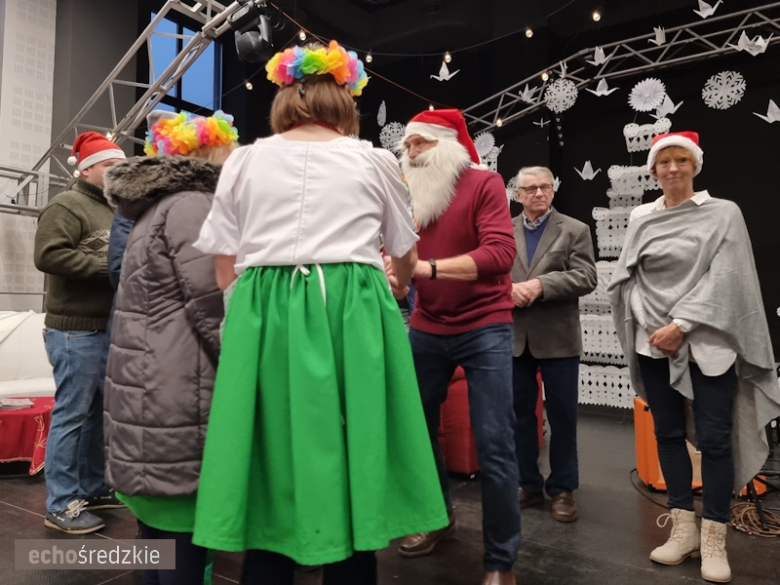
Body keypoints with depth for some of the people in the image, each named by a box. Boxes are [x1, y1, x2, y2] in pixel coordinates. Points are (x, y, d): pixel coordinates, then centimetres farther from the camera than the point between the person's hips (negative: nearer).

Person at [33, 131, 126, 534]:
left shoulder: (115, 210, 19)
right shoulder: (67, 206, -8)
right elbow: (48, 255, -21)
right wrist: (106, 267, -18)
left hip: (109, 329, 9)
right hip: (76, 331, -9)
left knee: (100, 412, 14)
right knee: (71, 415, -3)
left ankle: (92, 488, 27)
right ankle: (60, 505, 8)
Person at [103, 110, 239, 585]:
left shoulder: (158, 207, 20)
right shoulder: (194, 205, -12)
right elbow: (214, 311, -18)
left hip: (154, 392, 10)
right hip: (178, 400, -10)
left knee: (161, 526, 19)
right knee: (183, 528, 0)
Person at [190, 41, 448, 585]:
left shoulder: (245, 160, 12)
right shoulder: (376, 161, 11)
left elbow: (226, 271, 9)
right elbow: (406, 260, 22)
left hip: (263, 318, 1)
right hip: (354, 318, -1)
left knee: (271, 478, 11)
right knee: (351, 479, 10)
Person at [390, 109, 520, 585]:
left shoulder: (485, 184, -7)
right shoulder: (409, 193, 8)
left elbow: (500, 253, -21)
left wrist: (428, 267, -30)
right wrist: (392, 273, -16)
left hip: (484, 330, -5)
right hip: (426, 330, 5)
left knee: (494, 445, -3)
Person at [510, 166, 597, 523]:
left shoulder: (575, 230, 3)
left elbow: (586, 277, -9)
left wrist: (540, 284, -19)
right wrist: (509, 289, -18)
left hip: (557, 338, -2)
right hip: (513, 338, 2)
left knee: (562, 415, 7)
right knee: (520, 414, 11)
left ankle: (562, 488, 23)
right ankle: (527, 484, 26)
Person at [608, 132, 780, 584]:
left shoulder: (724, 213, 1)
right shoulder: (642, 218, 9)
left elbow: (724, 280, -8)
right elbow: (626, 278, 6)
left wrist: (681, 325, -15)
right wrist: (648, 327, -7)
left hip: (708, 343, -3)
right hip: (655, 342, 3)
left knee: (715, 439, -3)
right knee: (668, 434, 8)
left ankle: (714, 539, 11)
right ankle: (684, 528, 20)